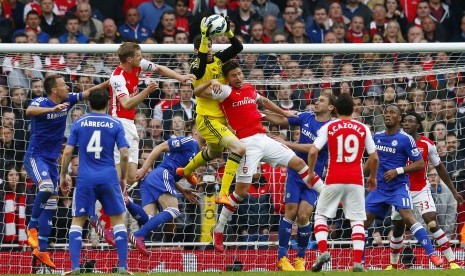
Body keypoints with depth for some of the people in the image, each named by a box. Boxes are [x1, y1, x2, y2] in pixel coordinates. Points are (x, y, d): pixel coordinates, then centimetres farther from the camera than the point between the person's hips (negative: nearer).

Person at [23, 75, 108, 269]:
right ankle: (32, 227, -14)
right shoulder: (41, 102, -16)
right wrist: (53, 109, -50)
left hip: (52, 160, 8)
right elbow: (29, 111, -39)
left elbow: (89, 92, 15)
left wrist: (109, 82, 7)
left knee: (51, 205, 4)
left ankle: (42, 249, 7)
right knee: (46, 187, -33)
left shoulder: (67, 101, 3)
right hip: (35, 156, -7)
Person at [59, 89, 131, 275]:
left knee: (77, 221, 8)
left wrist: (63, 176, 11)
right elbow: (124, 154, -3)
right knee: (117, 220, 9)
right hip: (108, 177, 0)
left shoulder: (79, 123, 5)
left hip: (85, 178, 0)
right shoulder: (115, 124, 2)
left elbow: (68, 151, 1)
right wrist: (123, 178, 10)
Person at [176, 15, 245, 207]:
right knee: (239, 148, -26)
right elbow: (202, 60, -42)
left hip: (220, 117, 9)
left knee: (214, 153, 33)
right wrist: (204, 35, -50)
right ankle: (223, 194, -27)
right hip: (207, 118, -9)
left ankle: (186, 171, 61)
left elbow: (238, 47, -4)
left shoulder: (218, 59, 1)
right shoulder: (197, 67, -19)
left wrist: (228, 32, -19)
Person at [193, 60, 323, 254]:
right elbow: (197, 93, -14)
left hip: (263, 139, 7)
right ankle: (219, 230, 0)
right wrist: (211, 83, -32)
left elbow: (264, 102, 36)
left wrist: (283, 113, 44)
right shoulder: (226, 92, -5)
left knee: (298, 163, 6)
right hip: (247, 143, -6)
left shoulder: (249, 88, 15)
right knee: (242, 189, -10)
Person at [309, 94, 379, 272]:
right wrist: (373, 177, 22)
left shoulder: (329, 128, 2)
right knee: (357, 221, 4)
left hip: (334, 180, -1)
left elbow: (313, 152, -7)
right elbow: (374, 157, 6)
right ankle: (358, 262, -9)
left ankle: (323, 251, -9)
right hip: (356, 180, 1)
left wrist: (311, 172, 8)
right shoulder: (363, 129, 7)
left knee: (321, 216, 13)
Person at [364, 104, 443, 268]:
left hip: (399, 186, -6)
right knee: (363, 222, 3)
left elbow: (420, 164, -8)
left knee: (408, 217, -25)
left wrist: (398, 171, -16)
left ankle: (432, 255, -26)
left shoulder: (406, 139, -8)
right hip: (380, 186, 6)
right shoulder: (377, 137, 8)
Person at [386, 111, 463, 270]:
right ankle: (393, 265, 32)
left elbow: (440, 168, 4)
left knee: (432, 223, -19)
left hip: (421, 191, -2)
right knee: (398, 229, 11)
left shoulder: (427, 144, -6)